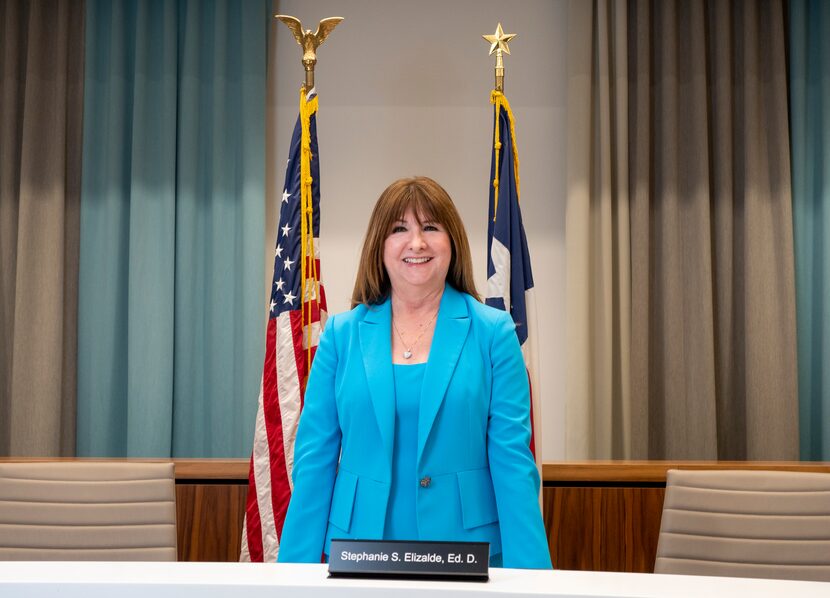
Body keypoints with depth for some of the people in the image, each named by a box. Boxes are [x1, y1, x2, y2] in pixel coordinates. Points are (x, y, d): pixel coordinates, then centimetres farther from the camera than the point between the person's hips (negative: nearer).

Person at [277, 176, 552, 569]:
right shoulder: (341, 334, 3)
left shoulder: (492, 333, -1)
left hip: (466, 556, -1)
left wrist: (527, 575, -11)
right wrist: (297, 570, -2)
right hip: (359, 547, 1)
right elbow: (315, 459, 3)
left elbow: (512, 460, -5)